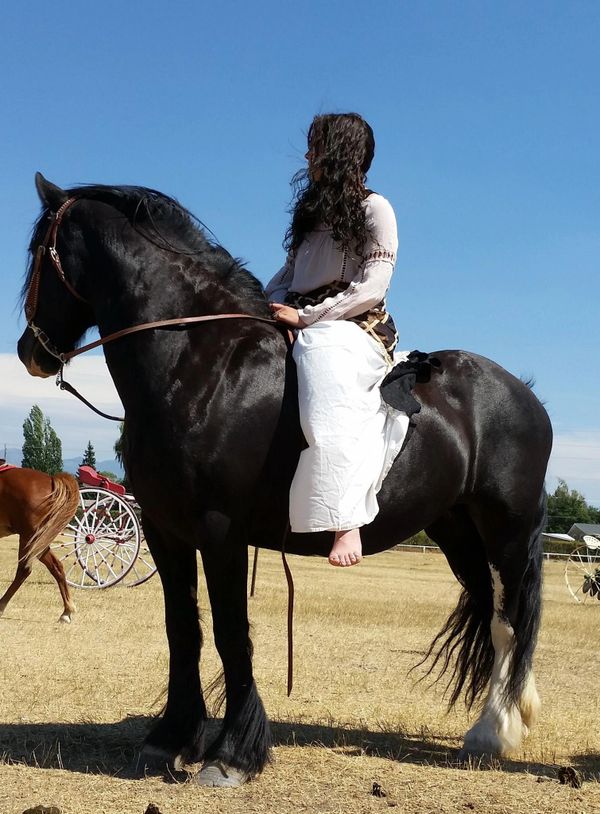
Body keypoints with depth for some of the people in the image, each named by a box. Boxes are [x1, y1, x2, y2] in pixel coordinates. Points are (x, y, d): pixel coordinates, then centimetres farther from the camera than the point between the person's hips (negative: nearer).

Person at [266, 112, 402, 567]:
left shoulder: (374, 209, 1)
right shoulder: (314, 211, 23)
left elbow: (372, 287, -10)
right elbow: (289, 274, 22)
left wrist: (305, 316, -15)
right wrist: (266, 307, 0)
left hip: (354, 330, -8)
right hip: (307, 331, 9)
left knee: (330, 411, -37)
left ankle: (348, 524, -40)